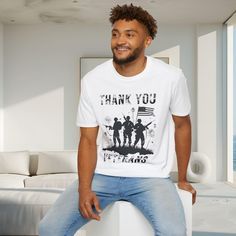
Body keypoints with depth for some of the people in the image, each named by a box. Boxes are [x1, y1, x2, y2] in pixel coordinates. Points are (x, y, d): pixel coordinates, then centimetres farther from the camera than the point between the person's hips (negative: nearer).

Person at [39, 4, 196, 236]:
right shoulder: (92, 80, -5)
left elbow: (182, 125, 7)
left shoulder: (171, 77, -8)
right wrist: (84, 188, -15)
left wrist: (182, 179, 12)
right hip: (102, 174, 2)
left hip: (151, 176, -1)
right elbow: (88, 139, -1)